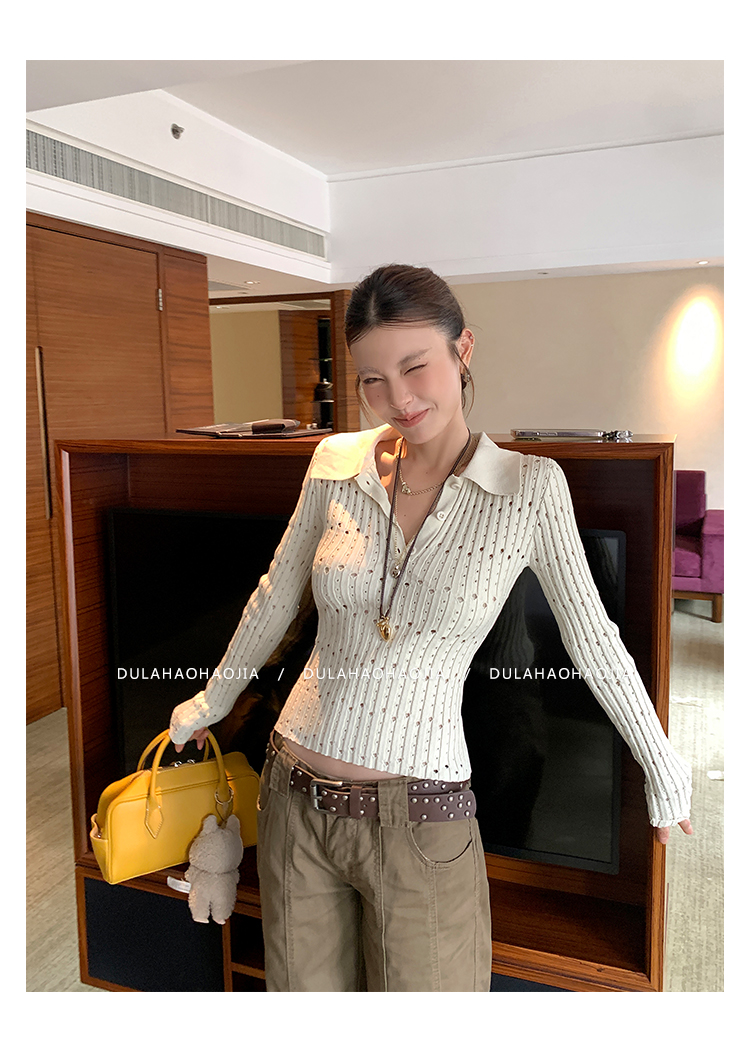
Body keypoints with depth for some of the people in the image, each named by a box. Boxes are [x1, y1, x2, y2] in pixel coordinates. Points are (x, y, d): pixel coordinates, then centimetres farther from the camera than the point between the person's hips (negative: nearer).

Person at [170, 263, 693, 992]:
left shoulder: (529, 487, -11)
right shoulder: (336, 463, -3)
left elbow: (592, 640, 0)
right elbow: (276, 597, 11)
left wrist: (665, 772, 10)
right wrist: (211, 701, 22)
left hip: (420, 821, -3)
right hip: (294, 798, 4)